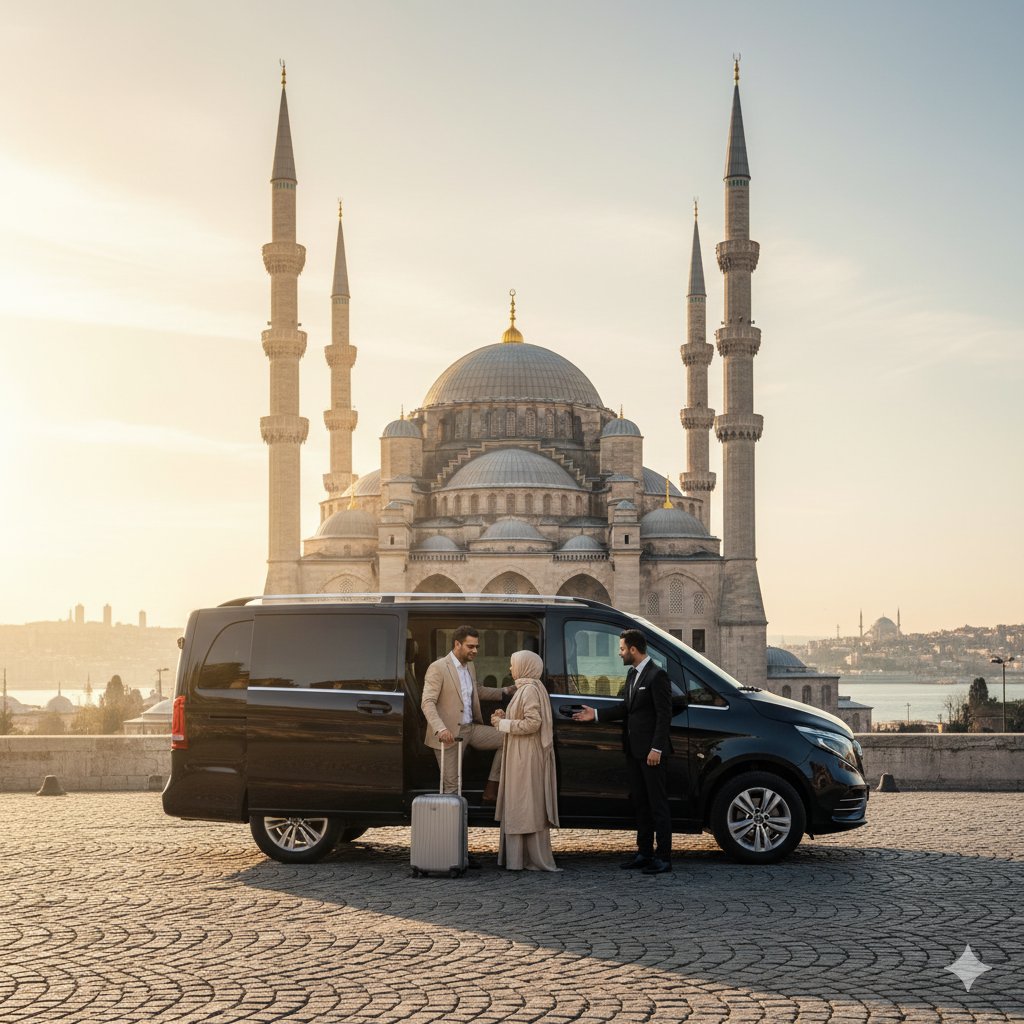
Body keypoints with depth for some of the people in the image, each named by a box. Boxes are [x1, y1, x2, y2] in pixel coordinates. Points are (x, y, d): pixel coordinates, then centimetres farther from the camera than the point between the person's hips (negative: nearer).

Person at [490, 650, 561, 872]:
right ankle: (520, 856, 14)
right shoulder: (526, 688, 16)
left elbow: (532, 723, -22)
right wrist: (505, 717, 9)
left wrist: (503, 724, -15)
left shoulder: (530, 690, -15)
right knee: (519, 806, 11)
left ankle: (535, 859, -4)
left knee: (527, 806, -7)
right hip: (521, 755, 10)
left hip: (527, 758, -10)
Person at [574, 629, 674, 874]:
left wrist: (656, 748, -19)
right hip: (634, 750, 9)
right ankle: (644, 852, 21)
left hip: (652, 752, -9)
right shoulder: (632, 674, 15)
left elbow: (664, 714, -16)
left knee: (657, 804, -4)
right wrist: (597, 714, 12)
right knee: (640, 803, 13)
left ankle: (663, 857, -1)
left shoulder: (657, 676, -13)